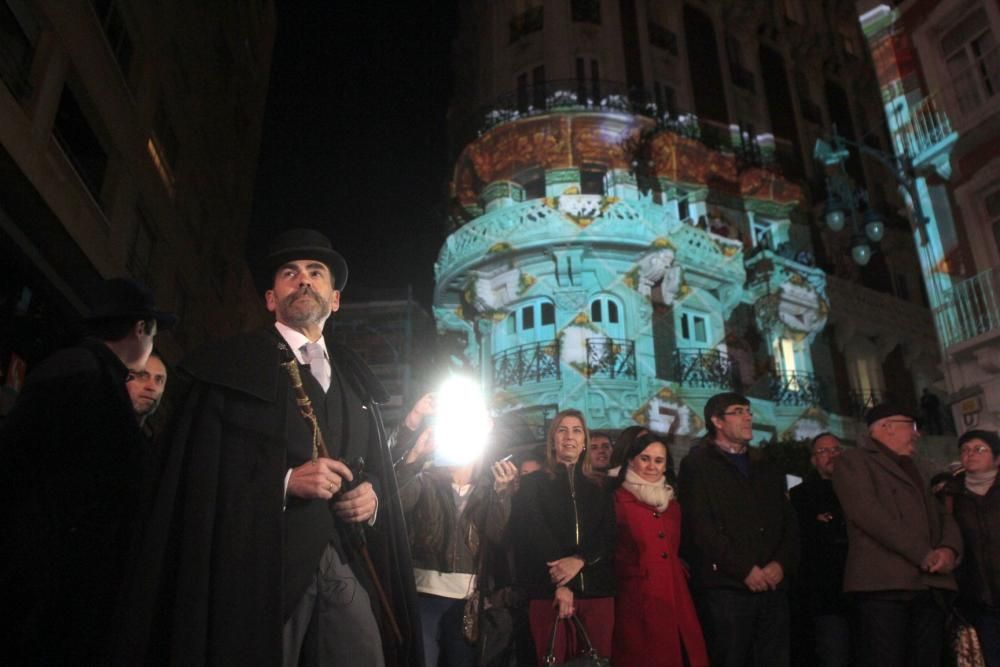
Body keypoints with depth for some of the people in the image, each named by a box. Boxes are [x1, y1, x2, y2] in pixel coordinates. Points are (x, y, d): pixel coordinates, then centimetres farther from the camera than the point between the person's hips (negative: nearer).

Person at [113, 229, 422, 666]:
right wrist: (284, 482, -15)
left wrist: (373, 496, -1)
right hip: (262, 567, -4)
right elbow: (197, 476, -5)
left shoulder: (355, 379, 18)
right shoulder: (231, 365, 3)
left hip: (348, 566, 4)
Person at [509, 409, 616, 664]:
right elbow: (531, 536, -3)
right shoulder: (533, 484, 7)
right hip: (549, 591, -3)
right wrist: (559, 583, -14)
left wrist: (579, 560, -15)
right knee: (554, 661, -4)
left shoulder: (599, 488, 16)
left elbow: (609, 538, 4)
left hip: (596, 592, 3)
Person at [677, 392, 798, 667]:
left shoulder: (767, 468, 21)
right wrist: (744, 569, -12)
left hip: (772, 586, 6)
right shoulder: (697, 465, 1)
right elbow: (701, 527, -10)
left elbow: (788, 522, 14)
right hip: (725, 588, -5)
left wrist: (782, 563, -4)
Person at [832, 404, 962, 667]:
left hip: (930, 585, 7)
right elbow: (867, 511, -12)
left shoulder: (915, 467, 28)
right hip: (884, 584, -7)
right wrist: (922, 554, -14)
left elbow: (942, 514, 20)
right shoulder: (855, 461, 3)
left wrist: (949, 548, -2)